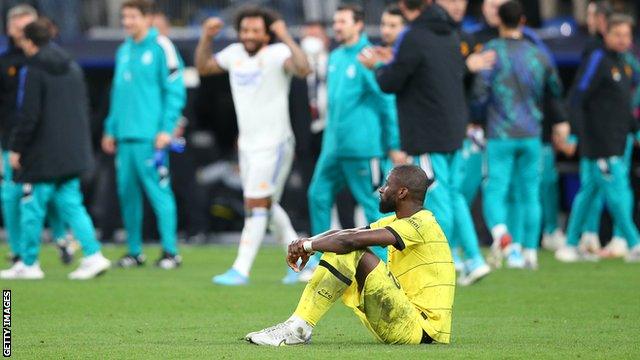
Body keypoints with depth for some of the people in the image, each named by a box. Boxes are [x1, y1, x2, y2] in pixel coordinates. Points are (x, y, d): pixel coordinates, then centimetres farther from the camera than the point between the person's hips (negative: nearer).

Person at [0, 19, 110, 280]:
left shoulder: (32, 72, -12)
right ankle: (93, 255, -5)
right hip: (72, 155, 7)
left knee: (32, 209, 3)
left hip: (42, 157, -7)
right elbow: (84, 109, 16)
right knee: (71, 205, 9)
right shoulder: (73, 68, 11)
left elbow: (28, 115, -16)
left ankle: (28, 264, 10)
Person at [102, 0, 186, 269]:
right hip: (125, 136, 7)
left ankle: (170, 251, -4)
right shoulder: (123, 51, 17)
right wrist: (111, 129, 18)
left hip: (150, 136, -7)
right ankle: (134, 251, 14)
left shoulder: (160, 48, -5)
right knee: (127, 192, 7)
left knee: (158, 192, -8)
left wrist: (166, 128, -15)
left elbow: (175, 90, -9)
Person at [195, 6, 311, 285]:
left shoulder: (277, 53, -13)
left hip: (274, 144, -8)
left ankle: (240, 270, -9)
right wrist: (206, 38, 8)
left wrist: (286, 38, -35)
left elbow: (303, 69, -32)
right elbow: (203, 67, 22)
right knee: (266, 206, 15)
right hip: (247, 145, 8)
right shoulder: (235, 53, 8)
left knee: (257, 205, -9)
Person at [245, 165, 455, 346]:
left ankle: (299, 329, -21)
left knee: (353, 256, -22)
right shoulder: (398, 222, 16)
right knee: (336, 255, 7)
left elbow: (353, 240, -25)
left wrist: (308, 245, -12)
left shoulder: (420, 225, -16)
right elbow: (343, 233, 12)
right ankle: (298, 327, -5)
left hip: (422, 330, -10)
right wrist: (307, 244, -7)